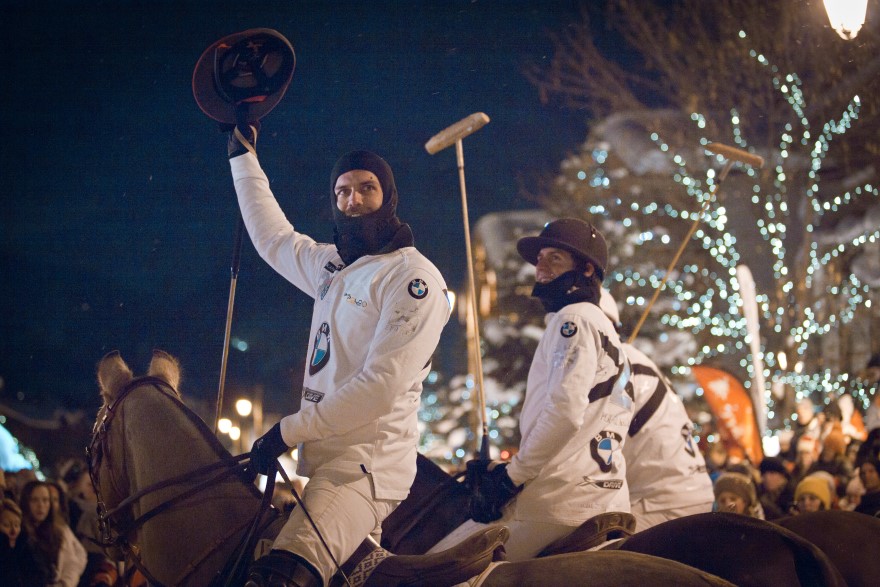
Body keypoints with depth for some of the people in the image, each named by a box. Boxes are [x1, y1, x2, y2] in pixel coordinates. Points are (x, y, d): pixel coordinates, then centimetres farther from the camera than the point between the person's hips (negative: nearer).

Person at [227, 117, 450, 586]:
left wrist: (289, 431, -12)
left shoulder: (415, 278, -8)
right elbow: (272, 236, 35)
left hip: (368, 465, -9)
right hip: (321, 460, 9)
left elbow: (381, 385, -16)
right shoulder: (332, 266, 17)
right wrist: (244, 156, 39)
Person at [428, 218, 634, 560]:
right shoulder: (602, 328, 27)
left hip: (562, 502, -10)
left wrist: (511, 477, -12)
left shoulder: (574, 319, -5)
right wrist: (513, 470, 19)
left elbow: (563, 412, -18)